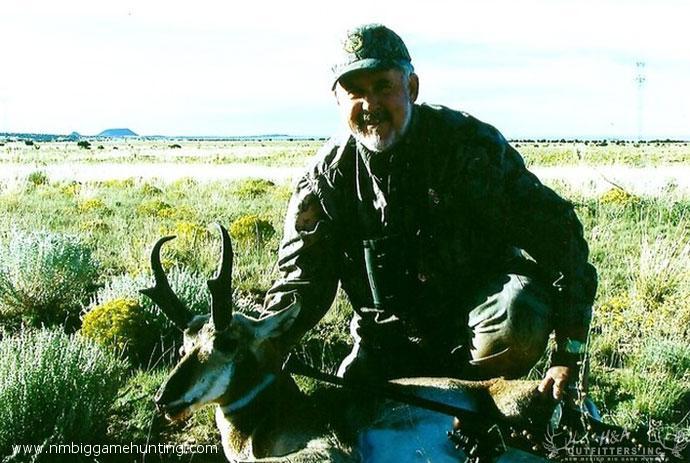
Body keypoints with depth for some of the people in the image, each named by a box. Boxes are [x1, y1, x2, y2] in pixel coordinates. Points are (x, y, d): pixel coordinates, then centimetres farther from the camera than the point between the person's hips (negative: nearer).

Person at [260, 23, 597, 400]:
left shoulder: (470, 144, -15)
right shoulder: (326, 178, -6)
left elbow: (555, 232, -17)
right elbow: (304, 282, -6)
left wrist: (568, 354, -24)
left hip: (481, 302, -3)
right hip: (391, 338, 3)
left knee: (516, 321, -35)